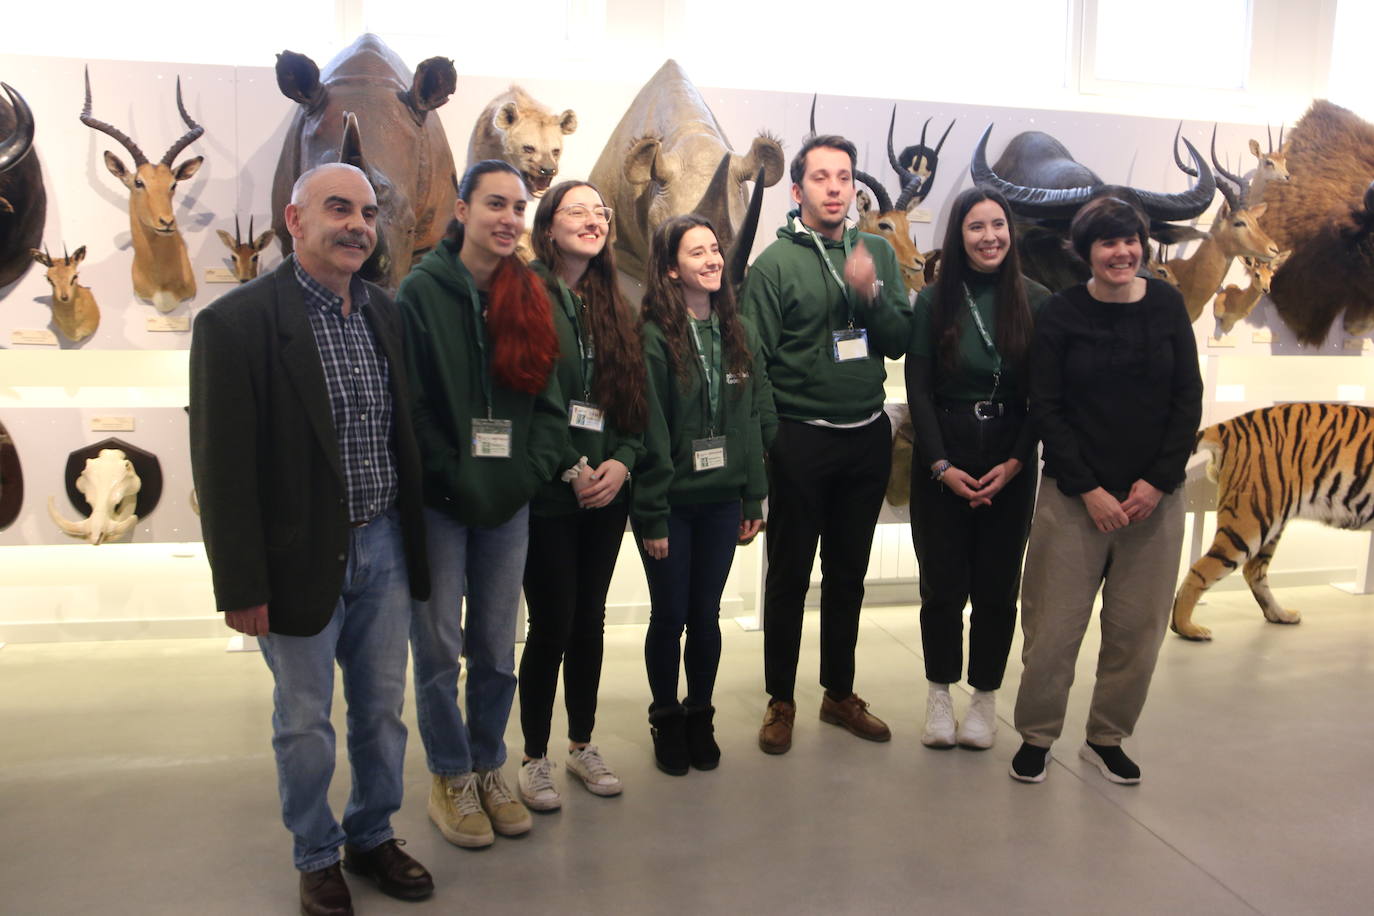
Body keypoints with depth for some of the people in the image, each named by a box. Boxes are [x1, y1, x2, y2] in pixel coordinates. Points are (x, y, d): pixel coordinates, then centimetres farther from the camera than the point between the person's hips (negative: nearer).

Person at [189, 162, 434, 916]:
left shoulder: (386, 313, 5)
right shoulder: (237, 320, -11)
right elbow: (223, 466, -12)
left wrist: (415, 543, 10)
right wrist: (240, 585, -12)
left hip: (384, 549, 5)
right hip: (301, 560, -4)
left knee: (381, 712, 16)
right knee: (304, 725, 12)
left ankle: (372, 836, 38)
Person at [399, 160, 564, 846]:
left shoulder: (526, 299, 8)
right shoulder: (422, 291, -6)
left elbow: (546, 398, 7)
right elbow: (410, 405, -11)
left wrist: (530, 471, -6)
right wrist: (453, 481, -14)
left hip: (508, 504, 4)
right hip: (438, 503, -4)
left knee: (497, 647, 13)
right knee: (440, 647, 6)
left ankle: (489, 769, 30)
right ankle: (451, 778, 25)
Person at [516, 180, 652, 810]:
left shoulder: (616, 309, 13)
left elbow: (635, 399, 10)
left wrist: (622, 461, -6)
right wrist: (571, 468, -15)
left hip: (606, 492, 5)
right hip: (546, 492, -5)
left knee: (590, 620, 14)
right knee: (551, 626, 0)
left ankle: (582, 745, 30)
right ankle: (535, 758, 19)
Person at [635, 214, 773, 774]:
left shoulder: (737, 334, 6)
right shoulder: (653, 336, -11)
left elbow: (757, 418, 8)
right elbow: (649, 432, -14)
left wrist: (754, 498, 5)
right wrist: (652, 514, -14)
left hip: (722, 502, 4)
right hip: (671, 503, -4)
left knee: (706, 616, 13)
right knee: (669, 616, 8)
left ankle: (701, 716, 31)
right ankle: (667, 718, 28)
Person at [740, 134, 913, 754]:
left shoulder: (877, 253, 7)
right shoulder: (776, 262, -6)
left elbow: (900, 342, 3)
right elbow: (752, 361, -9)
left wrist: (870, 295, -14)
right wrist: (765, 438, -13)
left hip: (868, 436, 4)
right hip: (800, 440, -4)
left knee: (849, 573, 15)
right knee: (789, 574, 6)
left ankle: (840, 692, 30)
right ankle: (781, 700, 22)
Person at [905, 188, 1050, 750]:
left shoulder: (1036, 302, 0)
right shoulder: (933, 301, 0)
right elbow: (918, 391, -2)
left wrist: (1015, 463, -8)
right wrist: (941, 466, -9)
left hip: (1011, 464, 0)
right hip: (942, 460, 0)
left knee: (997, 583, 7)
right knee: (942, 582, 5)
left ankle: (985, 698, 23)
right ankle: (939, 693, 23)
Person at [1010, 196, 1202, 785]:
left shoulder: (1166, 305, 4)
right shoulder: (1060, 314, -2)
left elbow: (1188, 400, 3)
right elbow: (1045, 410, -5)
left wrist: (1157, 482, -6)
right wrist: (1088, 490, -11)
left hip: (1154, 496, 3)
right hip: (1073, 496, -2)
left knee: (1137, 629, 9)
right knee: (1054, 626, 0)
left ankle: (1106, 740, 27)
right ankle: (1037, 736, 20)